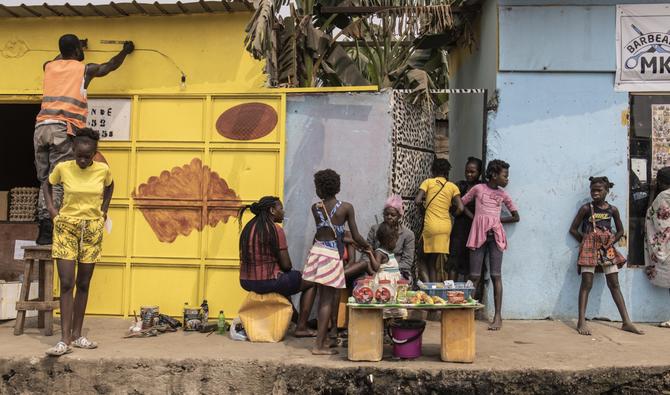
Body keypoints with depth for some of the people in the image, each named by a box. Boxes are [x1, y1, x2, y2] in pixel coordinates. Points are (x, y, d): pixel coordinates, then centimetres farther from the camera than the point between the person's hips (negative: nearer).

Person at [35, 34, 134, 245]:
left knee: (45, 180, 9)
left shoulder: (49, 66, 22)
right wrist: (125, 50, 46)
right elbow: (111, 65, 29)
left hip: (41, 127, 5)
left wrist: (71, 48, 65)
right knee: (58, 182, -7)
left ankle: (43, 228, 3)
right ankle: (48, 230, -14)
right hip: (63, 129, -5)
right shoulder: (84, 69, 10)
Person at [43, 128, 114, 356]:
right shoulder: (63, 168, -7)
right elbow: (47, 185, 12)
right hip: (66, 227, -2)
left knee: (83, 284, 7)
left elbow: (109, 186, 18)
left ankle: (77, 335, 16)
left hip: (92, 229, 2)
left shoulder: (103, 170, -4)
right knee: (66, 284, -8)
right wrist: (51, 209, 2)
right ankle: (65, 340, -6)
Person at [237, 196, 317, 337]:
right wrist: (287, 269, 10)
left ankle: (294, 318, 43)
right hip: (267, 282, -8)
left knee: (285, 278, 36)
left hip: (246, 282, 8)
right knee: (310, 282, 12)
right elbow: (286, 265, -14)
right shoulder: (275, 230, -15)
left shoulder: (249, 227, 9)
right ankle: (301, 328, 12)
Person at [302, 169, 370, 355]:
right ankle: (319, 345, 2)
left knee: (323, 298, 14)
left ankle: (322, 341, 19)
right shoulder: (346, 207, -7)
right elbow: (356, 236, -6)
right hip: (332, 256, -4)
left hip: (317, 252, 4)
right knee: (327, 301, 1)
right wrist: (367, 246, 15)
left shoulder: (315, 208, 2)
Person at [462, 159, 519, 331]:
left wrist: (497, 220, 8)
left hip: (495, 234, 1)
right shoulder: (478, 188, 7)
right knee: (474, 276, -3)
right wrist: (474, 218, 2)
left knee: (496, 276, -5)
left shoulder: (503, 194, 14)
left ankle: (498, 316, -4)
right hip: (478, 233, -1)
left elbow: (516, 217, 18)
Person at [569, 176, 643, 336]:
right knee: (586, 284, -8)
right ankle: (581, 322, -11)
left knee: (614, 285, 4)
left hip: (608, 250, 4)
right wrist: (584, 242, -2)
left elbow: (620, 231, 16)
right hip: (589, 249, -4)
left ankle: (626, 322, 6)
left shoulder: (613, 210, 6)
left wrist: (611, 242, 4)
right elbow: (573, 229, -1)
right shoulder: (586, 208, -4)